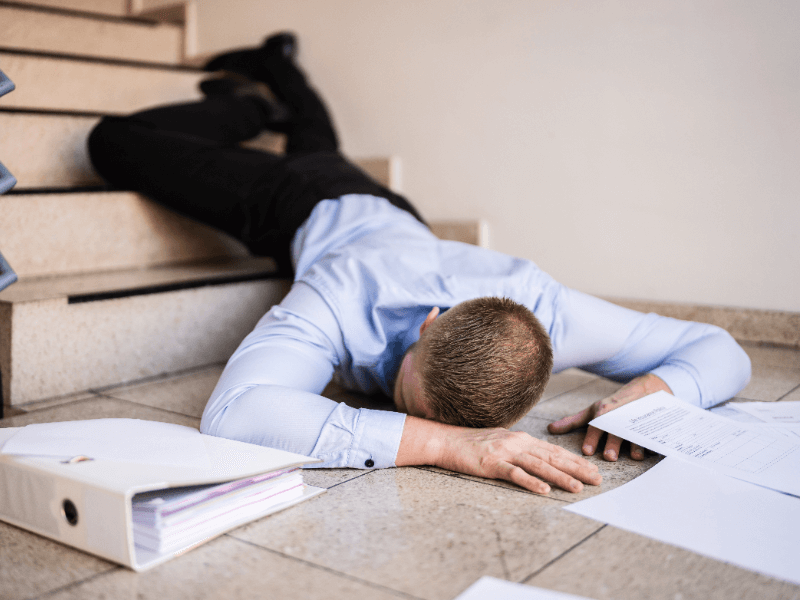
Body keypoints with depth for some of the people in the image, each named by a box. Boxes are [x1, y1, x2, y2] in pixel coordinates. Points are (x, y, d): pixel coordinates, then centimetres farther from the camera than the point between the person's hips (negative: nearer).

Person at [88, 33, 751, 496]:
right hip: (312, 212, -3)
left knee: (318, 146, 41)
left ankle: (280, 65, 60)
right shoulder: (344, 301, -53)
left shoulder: (540, 308, -44)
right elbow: (233, 414, -70)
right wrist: (444, 443, -74)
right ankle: (248, 107, 27)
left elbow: (720, 349, -31)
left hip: (391, 212, 3)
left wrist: (649, 391, -55)